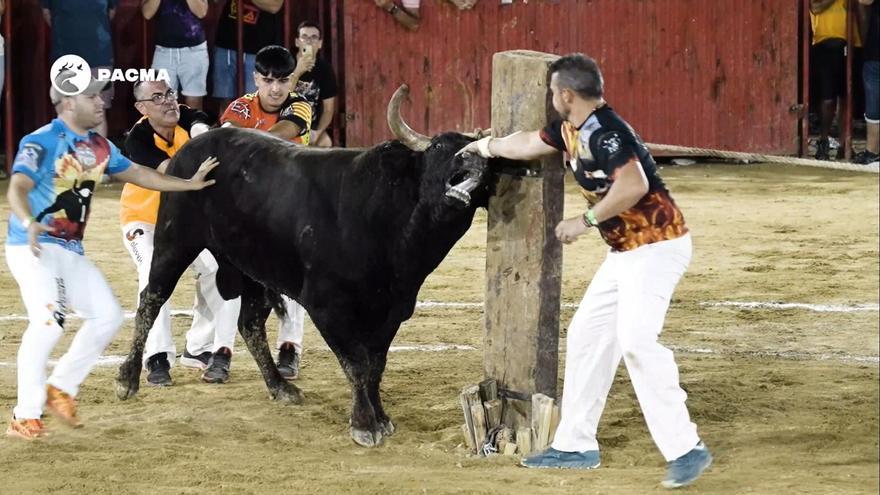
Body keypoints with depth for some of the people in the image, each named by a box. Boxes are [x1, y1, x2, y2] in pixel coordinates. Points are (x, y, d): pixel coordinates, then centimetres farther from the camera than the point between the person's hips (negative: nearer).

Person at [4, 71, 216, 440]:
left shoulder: (98, 146, 11)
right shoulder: (41, 142, -14)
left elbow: (137, 174, 24)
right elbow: (17, 189, -27)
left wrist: (189, 184, 23)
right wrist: (29, 223, -47)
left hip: (71, 251, 9)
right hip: (33, 246, -9)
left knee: (107, 315, 8)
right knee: (47, 321, -24)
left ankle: (60, 389, 18)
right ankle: (26, 416, -19)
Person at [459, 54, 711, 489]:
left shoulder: (604, 132, -20)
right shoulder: (571, 129, 10)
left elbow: (634, 184, -33)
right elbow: (530, 144, 30)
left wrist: (586, 221, -23)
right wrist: (489, 146, 46)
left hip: (654, 245, -11)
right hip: (626, 251, 11)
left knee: (635, 339, -22)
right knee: (587, 335, 14)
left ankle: (685, 449, -23)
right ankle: (575, 445, 23)